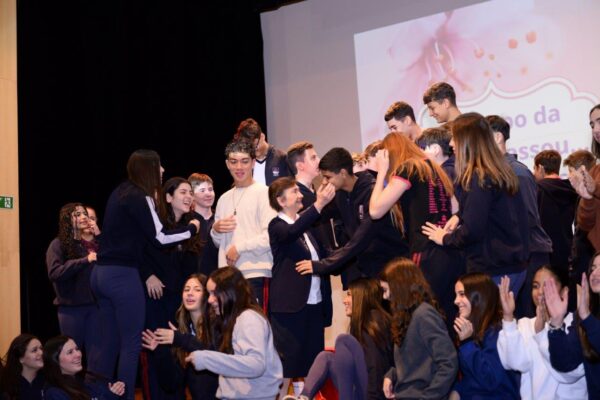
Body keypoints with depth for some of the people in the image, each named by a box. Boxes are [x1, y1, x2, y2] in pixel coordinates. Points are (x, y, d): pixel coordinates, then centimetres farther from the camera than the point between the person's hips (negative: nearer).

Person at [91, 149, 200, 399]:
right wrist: (191, 228, 1)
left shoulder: (121, 192, 15)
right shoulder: (139, 198, -10)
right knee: (131, 345, -4)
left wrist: (152, 201, 20)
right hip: (122, 275, -9)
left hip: (102, 273, 9)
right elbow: (159, 238, -11)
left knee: (109, 344, 12)